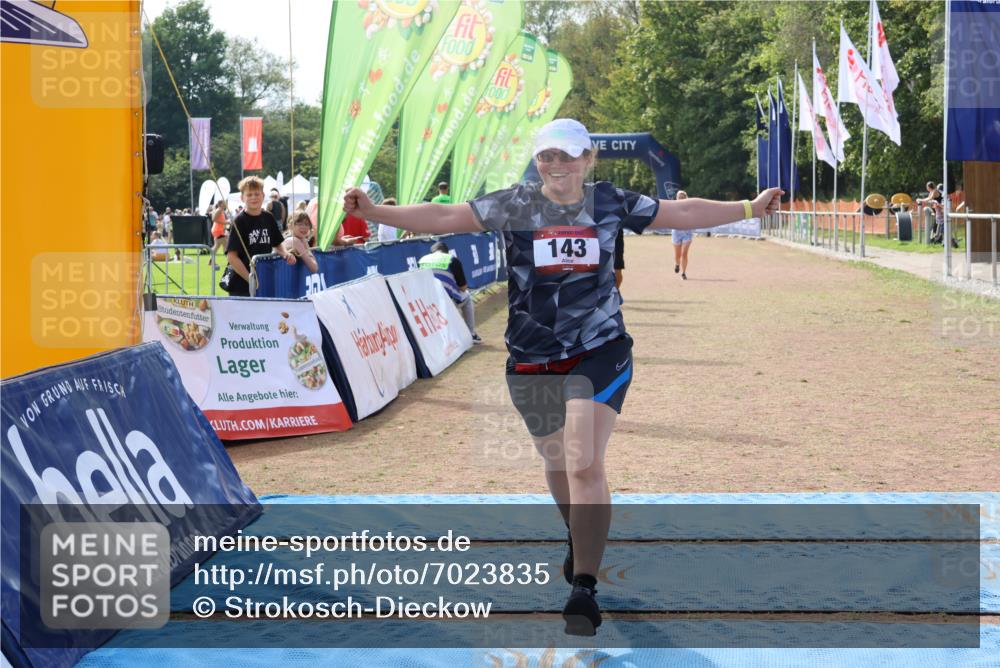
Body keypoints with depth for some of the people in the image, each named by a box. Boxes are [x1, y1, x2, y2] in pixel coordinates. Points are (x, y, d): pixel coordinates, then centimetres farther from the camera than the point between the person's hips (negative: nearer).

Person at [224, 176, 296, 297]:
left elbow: (277, 244, 19)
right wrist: (250, 279, -18)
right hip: (242, 286, -5)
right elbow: (232, 256, -14)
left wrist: (285, 254, -4)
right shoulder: (239, 222, -9)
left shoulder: (269, 219, 7)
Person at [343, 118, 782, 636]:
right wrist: (373, 211, -19)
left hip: (599, 352, -1)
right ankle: (580, 543, 45)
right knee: (556, 463, 14)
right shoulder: (513, 204, -2)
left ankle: (584, 587, -9)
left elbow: (683, 213, 9)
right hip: (531, 359, 2)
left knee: (585, 464, -15)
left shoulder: (611, 203, 1)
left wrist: (748, 208, 5)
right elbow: (444, 217, -8)